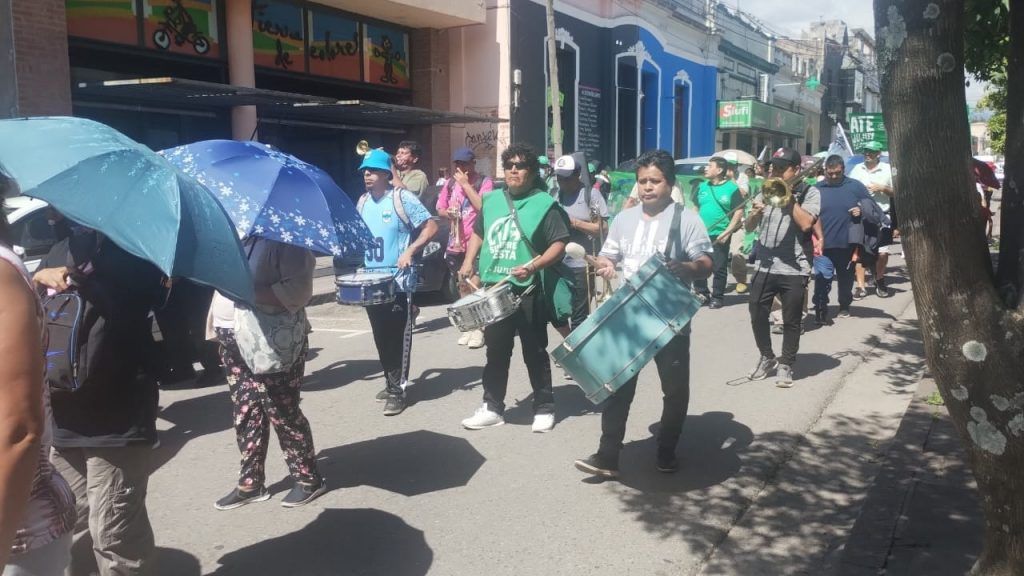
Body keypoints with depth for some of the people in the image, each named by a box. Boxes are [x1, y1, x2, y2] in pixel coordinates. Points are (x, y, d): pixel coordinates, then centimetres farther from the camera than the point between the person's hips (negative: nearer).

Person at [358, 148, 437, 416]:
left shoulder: (402, 198, -9)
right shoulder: (363, 202, 10)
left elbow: (431, 226, -10)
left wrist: (410, 251, -20)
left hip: (399, 281, -7)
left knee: (398, 336, -2)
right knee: (380, 336, 13)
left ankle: (398, 390, 3)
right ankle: (391, 382, 26)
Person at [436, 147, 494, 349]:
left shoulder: (485, 182, -7)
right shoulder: (450, 183, 11)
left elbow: (482, 206, -21)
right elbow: (440, 209, 18)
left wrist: (466, 184, -17)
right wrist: (448, 212, -5)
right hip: (456, 243, 6)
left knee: (476, 284, -9)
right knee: (463, 285, 14)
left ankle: (479, 327, -2)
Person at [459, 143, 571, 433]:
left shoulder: (545, 204, -8)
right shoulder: (492, 200, 10)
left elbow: (559, 244, -12)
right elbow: (478, 232, 23)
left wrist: (533, 266, -26)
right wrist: (469, 261, 9)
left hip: (528, 291, -5)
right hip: (493, 288, 6)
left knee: (535, 352, 5)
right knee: (496, 351, 13)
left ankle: (544, 408, 17)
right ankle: (492, 407, 23)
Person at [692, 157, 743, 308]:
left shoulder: (732, 188, -7)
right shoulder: (702, 186, 8)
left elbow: (739, 213, -9)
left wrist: (727, 232, -14)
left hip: (720, 236, -5)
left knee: (719, 268, 2)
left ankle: (717, 297, 14)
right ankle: (702, 293, 22)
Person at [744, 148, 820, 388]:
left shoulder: (809, 193, 0)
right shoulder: (766, 191, 11)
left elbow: (805, 224, -16)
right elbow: (749, 227, 9)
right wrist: (755, 213, -12)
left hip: (794, 269, -4)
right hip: (764, 266, 4)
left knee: (791, 321, 4)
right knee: (757, 316, 6)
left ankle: (785, 365, 18)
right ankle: (767, 357, 26)